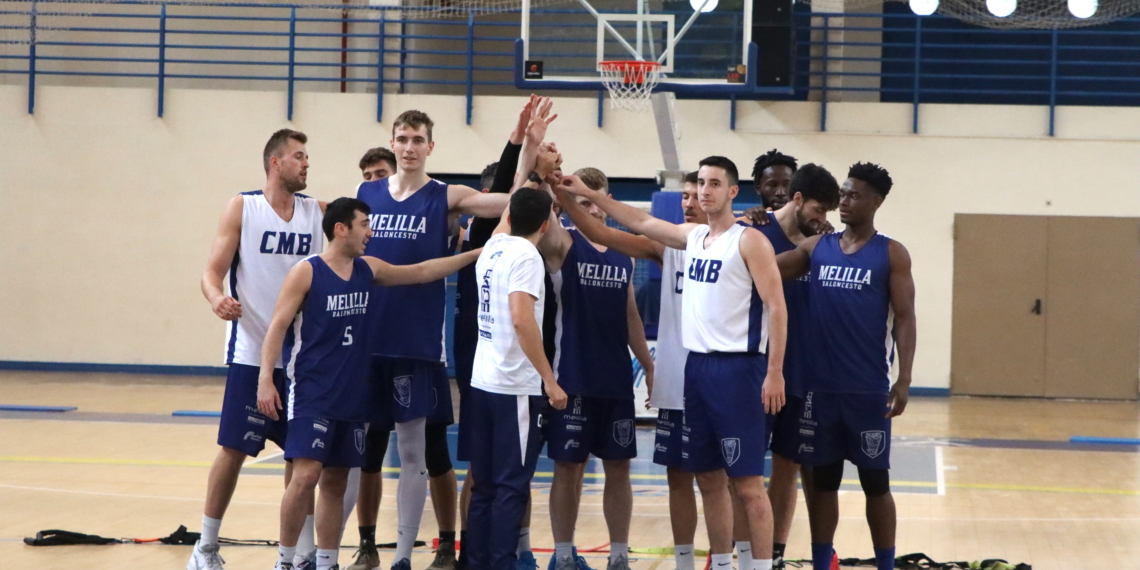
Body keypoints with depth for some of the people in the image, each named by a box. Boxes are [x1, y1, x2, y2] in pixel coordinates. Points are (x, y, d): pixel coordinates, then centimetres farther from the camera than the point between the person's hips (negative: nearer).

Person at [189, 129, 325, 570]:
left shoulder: (316, 211, 7)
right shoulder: (242, 207, -4)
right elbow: (213, 271, -8)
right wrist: (217, 299, -28)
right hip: (252, 352, -4)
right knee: (234, 449, -2)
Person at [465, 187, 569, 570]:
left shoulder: (492, 247, 10)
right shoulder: (526, 255, -12)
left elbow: (507, 221, 35)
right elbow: (522, 319, -23)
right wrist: (549, 380, -21)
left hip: (482, 383, 8)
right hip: (515, 388, -8)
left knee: (484, 486, 11)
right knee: (512, 488, -4)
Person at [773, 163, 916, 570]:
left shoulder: (891, 254, -1)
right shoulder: (816, 248, 8)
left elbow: (904, 319, -5)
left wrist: (904, 380, -13)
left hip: (868, 389, -3)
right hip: (820, 386, 3)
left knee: (875, 481, 3)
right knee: (823, 479, 9)